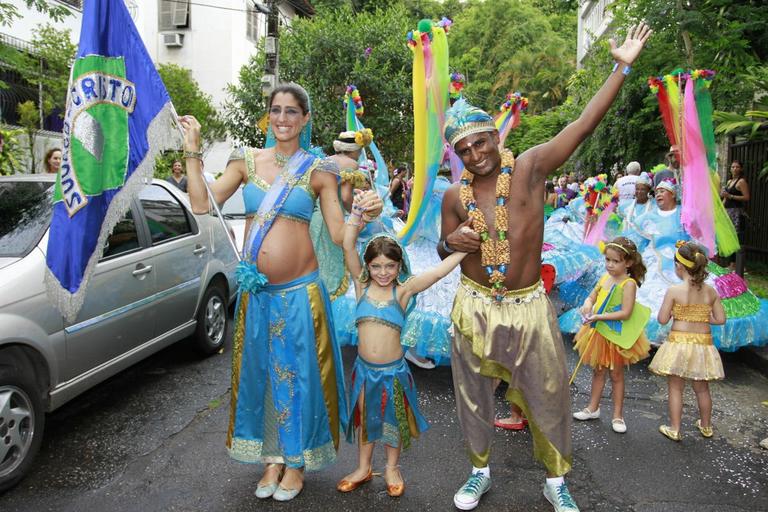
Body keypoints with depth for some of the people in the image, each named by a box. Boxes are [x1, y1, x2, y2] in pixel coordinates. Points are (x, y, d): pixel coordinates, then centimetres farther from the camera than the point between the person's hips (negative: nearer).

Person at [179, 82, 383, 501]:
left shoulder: (318, 170, 1)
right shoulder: (247, 161, 6)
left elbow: (338, 233, -2)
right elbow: (201, 204, 0)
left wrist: (364, 214, -20)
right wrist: (192, 151, 0)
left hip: (299, 291, -2)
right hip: (255, 289, 3)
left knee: (298, 373, 6)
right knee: (259, 371, 12)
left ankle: (296, 462, 28)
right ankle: (271, 459, 32)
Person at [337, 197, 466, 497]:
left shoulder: (403, 290, -10)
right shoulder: (362, 285, -5)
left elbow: (439, 271, -19)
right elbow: (348, 247, -14)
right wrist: (357, 211, -21)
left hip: (393, 370, -1)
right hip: (364, 368, 2)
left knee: (394, 419, 17)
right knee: (364, 418, 19)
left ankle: (392, 469, 41)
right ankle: (363, 468, 41)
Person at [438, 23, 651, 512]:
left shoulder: (529, 167, -7)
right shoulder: (454, 195, 1)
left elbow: (584, 125, -12)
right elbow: (443, 250, 12)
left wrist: (622, 68, -15)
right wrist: (452, 242, -11)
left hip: (528, 306, -2)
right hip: (474, 306, 2)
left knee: (549, 399, 9)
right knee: (473, 397, 14)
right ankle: (480, 471, 39)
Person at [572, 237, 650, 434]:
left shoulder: (628, 284, -19)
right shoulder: (605, 277, 1)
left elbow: (626, 313, -25)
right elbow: (592, 296, 11)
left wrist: (599, 316, -28)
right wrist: (587, 305, -12)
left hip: (617, 336, -6)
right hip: (598, 332, 6)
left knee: (616, 375, 9)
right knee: (598, 371, 18)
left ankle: (618, 415, 23)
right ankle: (593, 408, 32)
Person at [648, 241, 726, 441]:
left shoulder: (673, 291, -15)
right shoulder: (711, 291, -3)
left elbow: (662, 319, -13)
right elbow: (720, 319, 0)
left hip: (679, 343, -4)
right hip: (703, 344, 4)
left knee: (675, 388, 8)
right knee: (702, 388, 21)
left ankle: (674, 429, 14)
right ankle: (706, 426, 38)